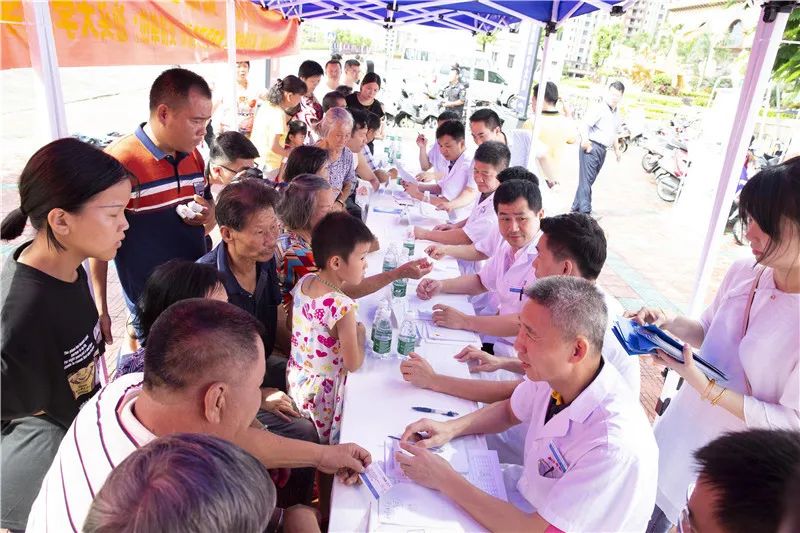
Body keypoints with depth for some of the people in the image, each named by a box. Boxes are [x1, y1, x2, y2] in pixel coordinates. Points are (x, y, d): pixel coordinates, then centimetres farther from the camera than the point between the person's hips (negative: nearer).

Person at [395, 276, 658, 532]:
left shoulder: (617, 447, -35)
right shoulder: (553, 374, -15)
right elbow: (509, 411, 6)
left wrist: (446, 480, -24)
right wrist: (450, 428, -11)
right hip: (525, 491, 6)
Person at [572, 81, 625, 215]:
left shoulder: (616, 112, 19)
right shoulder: (599, 108, -8)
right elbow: (585, 125, -19)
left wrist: (616, 149, 31)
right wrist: (585, 140, -34)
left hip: (602, 150, 9)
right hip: (591, 147, -9)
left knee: (589, 180, 10)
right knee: (586, 180, -11)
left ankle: (576, 208, 17)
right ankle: (585, 212, -14)